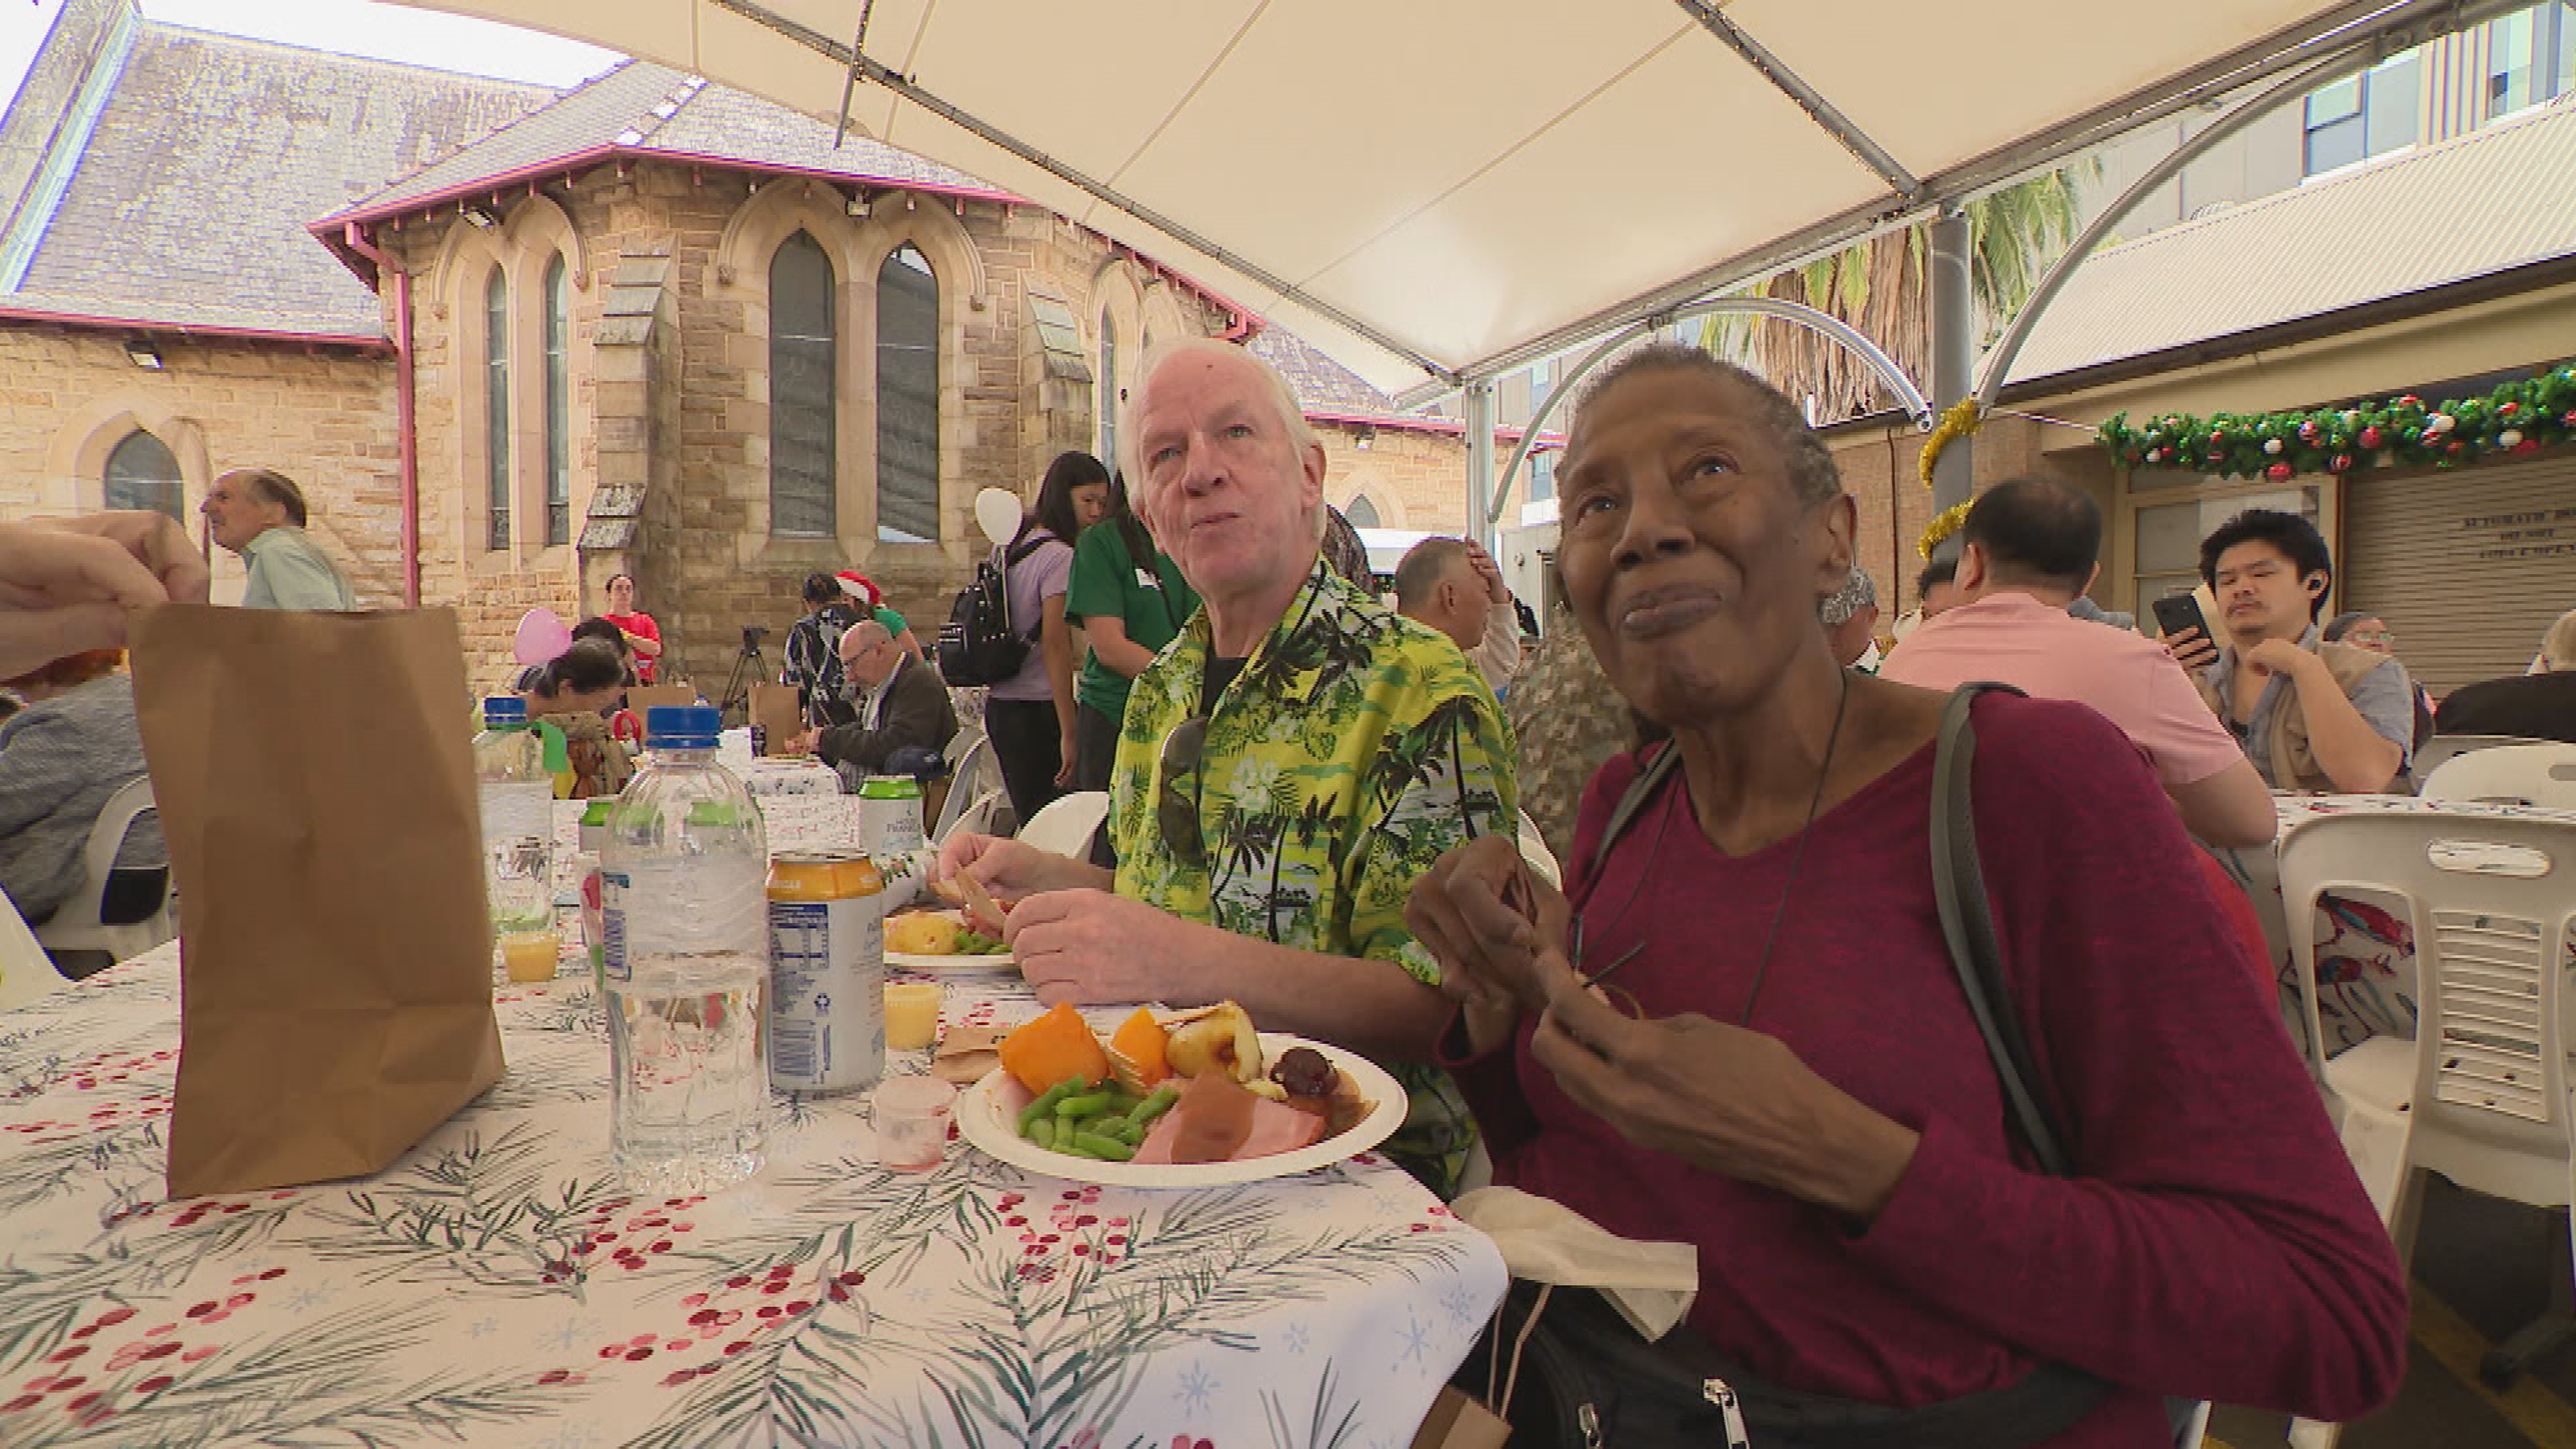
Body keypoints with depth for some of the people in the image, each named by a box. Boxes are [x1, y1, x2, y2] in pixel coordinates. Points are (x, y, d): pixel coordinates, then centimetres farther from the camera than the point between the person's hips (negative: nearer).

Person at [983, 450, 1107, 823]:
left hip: (999, 706, 9)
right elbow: (1054, 643, -19)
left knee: (1029, 823, 16)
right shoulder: (1059, 556, -13)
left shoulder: (1015, 547, 14)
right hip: (1039, 709, -9)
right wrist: (1069, 733, -19)